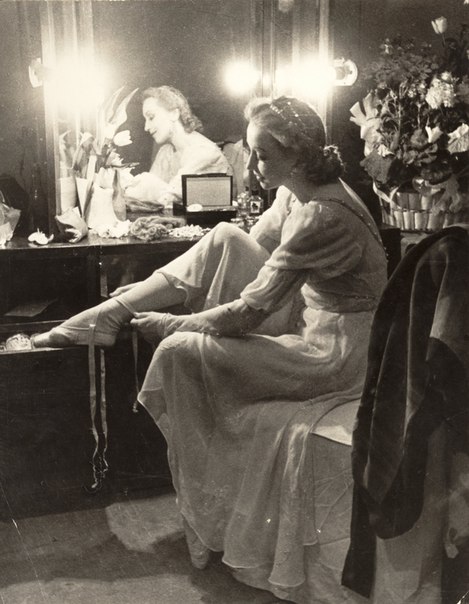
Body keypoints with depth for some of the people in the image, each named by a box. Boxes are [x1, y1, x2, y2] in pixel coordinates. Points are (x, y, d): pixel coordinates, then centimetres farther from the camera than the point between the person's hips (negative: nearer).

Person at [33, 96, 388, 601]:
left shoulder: (321, 218, -29)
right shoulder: (300, 188, -1)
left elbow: (247, 313, -26)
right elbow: (253, 251, 8)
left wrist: (166, 323, -13)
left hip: (333, 354, -9)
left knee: (180, 353, -14)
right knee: (225, 237, 0)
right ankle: (111, 311, 3)